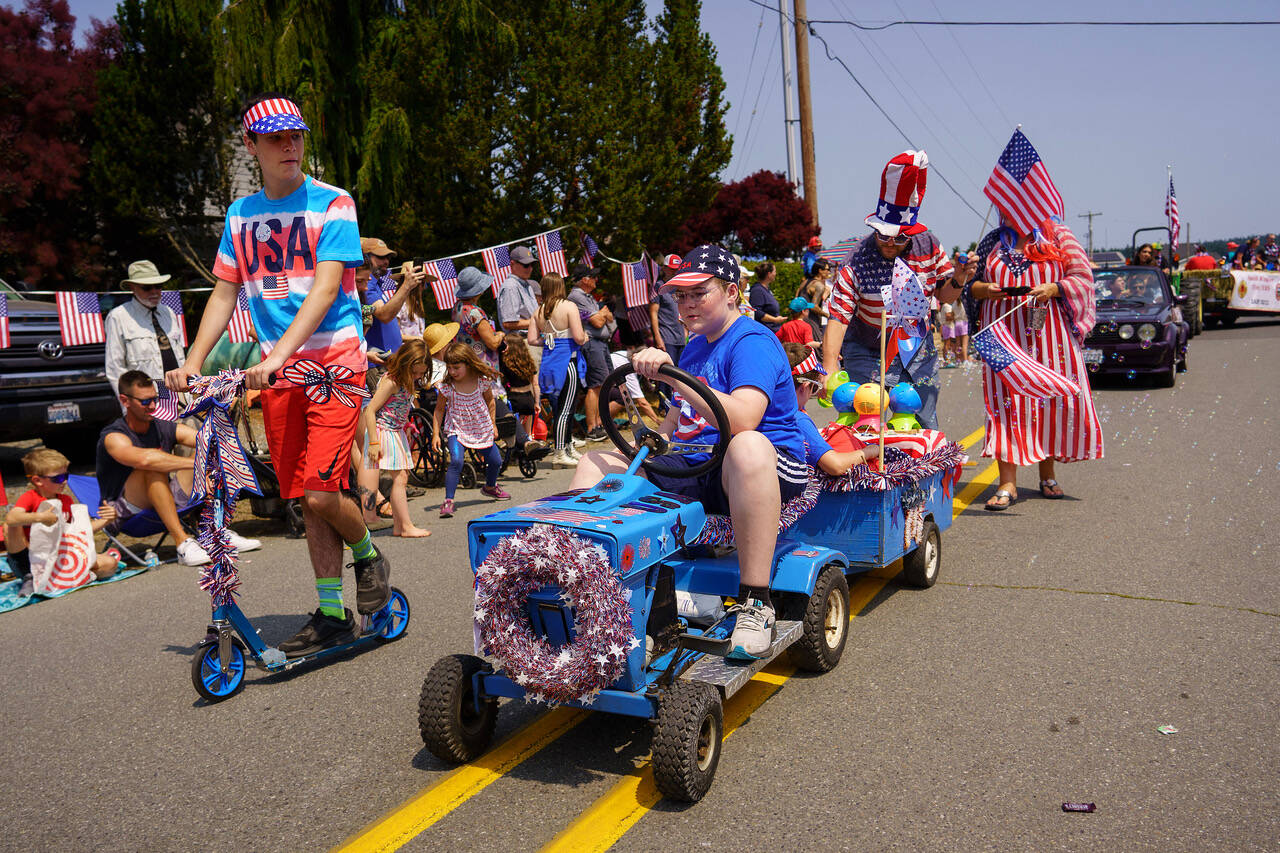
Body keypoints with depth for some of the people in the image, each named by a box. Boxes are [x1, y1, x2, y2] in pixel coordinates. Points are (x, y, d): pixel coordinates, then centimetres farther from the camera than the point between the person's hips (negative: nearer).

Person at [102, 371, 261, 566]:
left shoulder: (165, 429, 3)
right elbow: (144, 459, -38)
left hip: (162, 505, 6)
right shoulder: (113, 436, -15)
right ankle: (182, 543, -40)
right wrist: (195, 463, -39)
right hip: (125, 512, -6)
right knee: (154, 468, -33)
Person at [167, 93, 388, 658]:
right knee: (307, 502, 5)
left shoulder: (332, 204, -3)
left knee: (321, 493, -14)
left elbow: (324, 289, -15)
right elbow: (224, 294, 15)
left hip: (333, 361, -4)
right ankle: (332, 616, 16)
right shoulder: (241, 214, 13)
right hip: (274, 370, 5)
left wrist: (278, 355, -27)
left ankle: (369, 556, 18)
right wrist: (192, 362, 2)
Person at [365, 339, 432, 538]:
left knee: (402, 478, 9)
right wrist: (373, 442, -22)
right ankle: (407, 526, -6)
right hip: (384, 430, -9)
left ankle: (398, 524, 15)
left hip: (397, 431, 9)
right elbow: (370, 411, -21)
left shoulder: (409, 381, 5)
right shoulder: (391, 382, -20)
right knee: (399, 478, -10)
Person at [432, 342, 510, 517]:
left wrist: (493, 424, 12)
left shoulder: (483, 381, -10)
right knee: (456, 461, -26)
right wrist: (436, 434, -6)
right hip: (456, 429, -3)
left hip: (482, 428, 3)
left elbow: (489, 401, 8)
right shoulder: (446, 387, -14)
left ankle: (490, 487, 46)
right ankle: (448, 501, -21)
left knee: (495, 461, 14)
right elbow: (439, 410, -2)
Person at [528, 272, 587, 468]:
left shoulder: (539, 311, 6)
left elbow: (532, 339, 4)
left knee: (558, 409, 13)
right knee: (565, 409, -4)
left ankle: (568, 448, 24)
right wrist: (584, 338, 5)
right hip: (567, 362, -6)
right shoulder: (569, 306, -9)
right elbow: (579, 337, -17)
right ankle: (560, 454, -5)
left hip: (548, 362, 6)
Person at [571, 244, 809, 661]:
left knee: (748, 447, -44)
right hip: (693, 472, 9)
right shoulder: (694, 348, 19)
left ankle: (756, 603, -37)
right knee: (594, 463, 3)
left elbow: (742, 420, -28)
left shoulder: (753, 342, -10)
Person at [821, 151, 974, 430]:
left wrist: (957, 280, -16)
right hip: (867, 355, -3)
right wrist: (829, 372, -37)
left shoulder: (929, 246, -7)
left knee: (926, 426, 6)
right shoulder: (856, 262, -19)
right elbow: (838, 318, -25)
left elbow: (942, 295, 8)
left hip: (918, 352, 4)